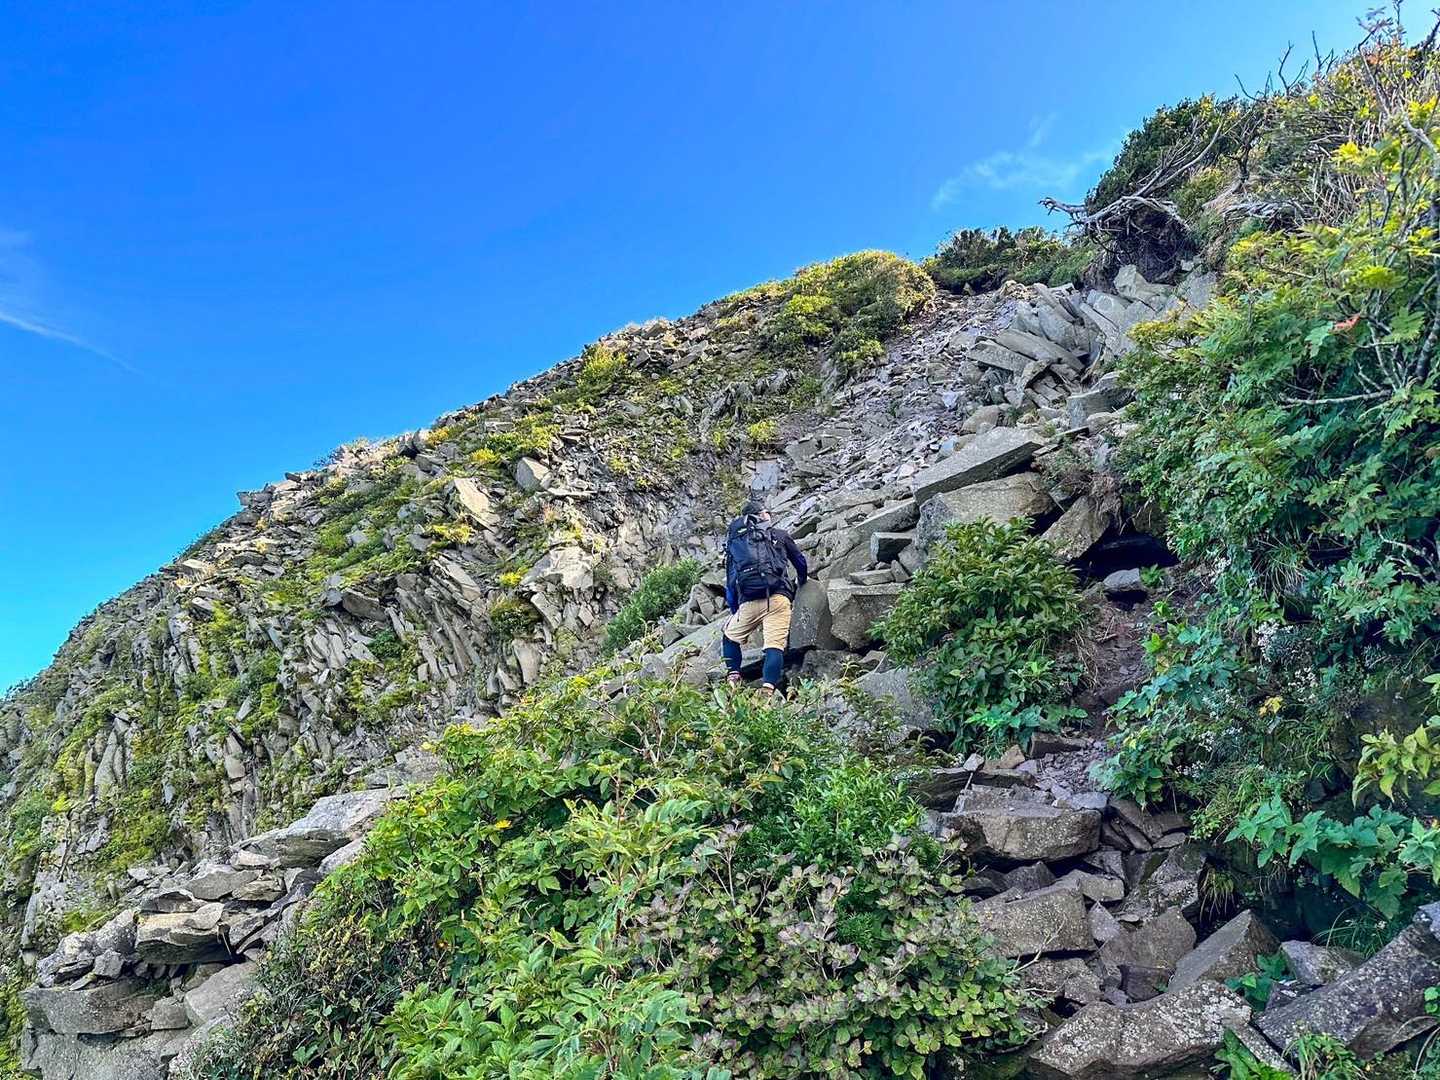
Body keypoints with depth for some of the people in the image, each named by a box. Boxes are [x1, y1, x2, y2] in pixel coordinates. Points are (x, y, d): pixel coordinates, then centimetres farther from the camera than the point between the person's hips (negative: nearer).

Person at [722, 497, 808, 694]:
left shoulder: (734, 541, 20)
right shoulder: (779, 535, 17)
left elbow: (731, 579, 20)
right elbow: (801, 563, 27)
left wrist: (733, 609, 27)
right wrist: (801, 582, 46)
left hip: (748, 602, 2)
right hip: (778, 597, -2)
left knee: (729, 636, 23)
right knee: (775, 645, -6)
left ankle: (733, 679, 9)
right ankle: (768, 691, -20)